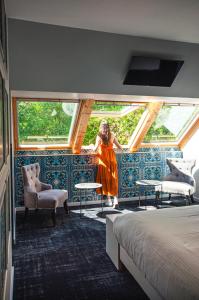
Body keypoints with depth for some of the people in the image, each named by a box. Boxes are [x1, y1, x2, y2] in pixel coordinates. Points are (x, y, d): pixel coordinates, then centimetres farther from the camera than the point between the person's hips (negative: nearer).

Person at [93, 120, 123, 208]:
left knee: (106, 178, 5)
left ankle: (109, 199, 10)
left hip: (103, 159, -3)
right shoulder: (112, 135, 2)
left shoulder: (99, 136, -8)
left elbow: (95, 149, -14)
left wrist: (92, 148, 7)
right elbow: (120, 147, 6)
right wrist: (120, 148, 29)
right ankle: (115, 199, 0)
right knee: (114, 178, 6)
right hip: (112, 158, 3)